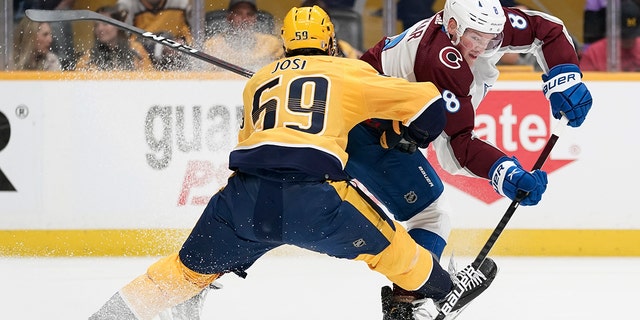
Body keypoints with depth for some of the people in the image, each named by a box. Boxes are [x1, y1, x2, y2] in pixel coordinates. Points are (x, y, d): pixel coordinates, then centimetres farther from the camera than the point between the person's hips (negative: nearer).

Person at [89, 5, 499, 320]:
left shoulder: (260, 81, 29)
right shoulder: (351, 72, 17)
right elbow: (425, 103, 18)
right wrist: (415, 140, 38)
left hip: (246, 193, 3)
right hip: (315, 194, -3)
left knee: (192, 268, 18)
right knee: (382, 241, 23)